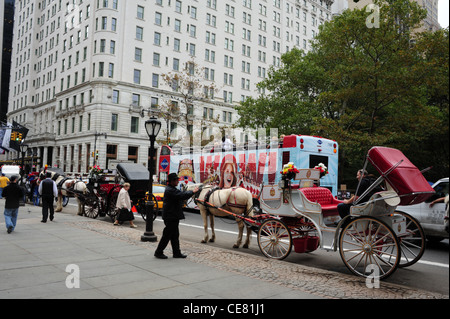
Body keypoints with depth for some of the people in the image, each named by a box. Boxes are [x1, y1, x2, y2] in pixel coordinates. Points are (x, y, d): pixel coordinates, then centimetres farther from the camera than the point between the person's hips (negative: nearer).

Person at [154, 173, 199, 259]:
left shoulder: (172, 189, 15)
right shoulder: (170, 190, -20)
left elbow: (181, 194, 17)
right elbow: (182, 196, -27)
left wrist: (191, 191, 3)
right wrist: (192, 192, -16)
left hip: (173, 217, 11)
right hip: (170, 217, -11)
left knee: (175, 235, 14)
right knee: (167, 235, -1)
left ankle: (176, 253, 20)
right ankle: (158, 252, 10)